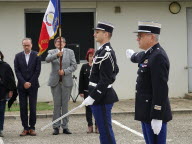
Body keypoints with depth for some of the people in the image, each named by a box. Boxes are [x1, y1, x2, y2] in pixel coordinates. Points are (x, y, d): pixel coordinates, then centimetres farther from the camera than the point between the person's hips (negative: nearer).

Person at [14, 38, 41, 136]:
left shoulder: (36, 55, 0)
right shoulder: (18, 56, 6)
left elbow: (37, 71, -3)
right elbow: (17, 71, 1)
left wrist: (30, 83, -8)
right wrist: (24, 83, -10)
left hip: (33, 85, -2)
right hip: (21, 86, 2)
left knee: (33, 108, -1)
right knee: (23, 108, 1)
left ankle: (32, 127, 6)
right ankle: (25, 128, 6)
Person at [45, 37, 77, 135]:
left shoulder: (70, 52, 7)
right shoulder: (52, 52, 6)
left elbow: (74, 65, 1)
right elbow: (47, 59, -16)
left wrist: (65, 71, -14)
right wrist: (57, 55, -33)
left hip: (66, 81, 0)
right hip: (55, 81, 0)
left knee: (65, 104, 3)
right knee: (57, 104, 0)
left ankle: (65, 127, 8)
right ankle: (56, 127, 5)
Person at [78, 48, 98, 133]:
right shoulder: (84, 67, 5)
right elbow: (81, 80, 4)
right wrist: (81, 91, -1)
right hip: (87, 91, 2)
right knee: (88, 109, 6)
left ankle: (97, 126, 11)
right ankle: (90, 126, 13)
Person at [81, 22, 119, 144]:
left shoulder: (106, 53, -18)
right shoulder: (104, 51, 14)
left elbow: (105, 80, -22)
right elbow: (115, 70, 23)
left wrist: (92, 97, -20)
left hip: (102, 99, -10)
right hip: (101, 97, 10)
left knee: (105, 131, -6)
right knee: (105, 130, 15)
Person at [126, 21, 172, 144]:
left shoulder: (158, 56, -19)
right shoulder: (148, 54, 11)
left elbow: (161, 89, -24)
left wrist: (157, 118, -26)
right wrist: (133, 55, 61)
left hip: (155, 113, -10)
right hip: (146, 112, 10)